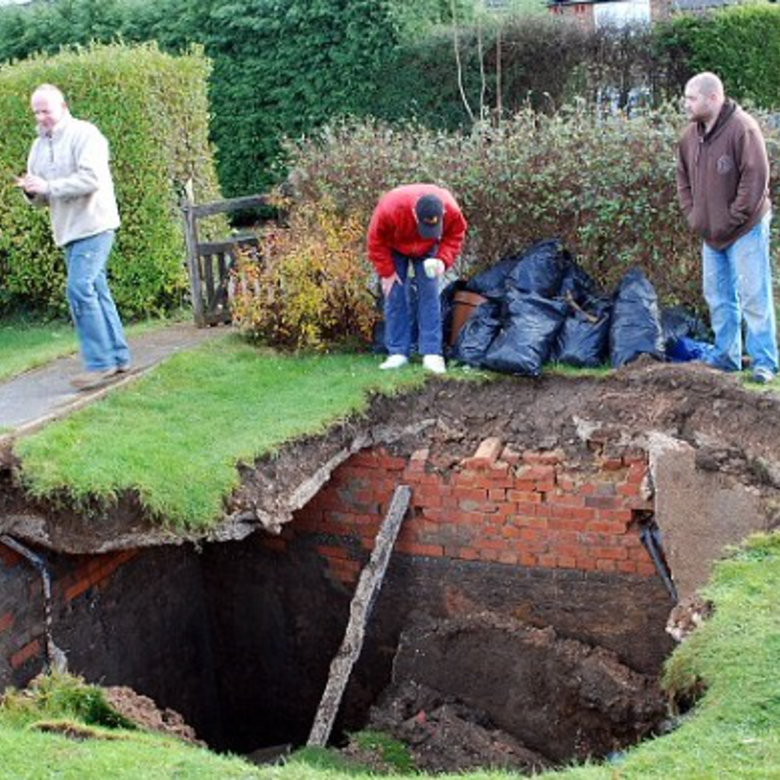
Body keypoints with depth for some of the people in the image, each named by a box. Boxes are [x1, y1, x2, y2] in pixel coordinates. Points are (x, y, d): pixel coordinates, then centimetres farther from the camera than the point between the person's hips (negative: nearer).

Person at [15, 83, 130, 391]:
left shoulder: (84, 134, -7)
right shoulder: (39, 146, 17)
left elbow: (91, 179, -20)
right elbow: (43, 200, 20)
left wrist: (48, 186, -20)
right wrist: (32, 190, -3)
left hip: (92, 225, -8)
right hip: (69, 231, 8)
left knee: (79, 288, -16)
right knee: (96, 291, 10)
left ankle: (100, 363, -12)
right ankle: (118, 357, 16)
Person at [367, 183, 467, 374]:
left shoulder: (452, 211, -36)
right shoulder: (389, 208, -41)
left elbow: (455, 235, -14)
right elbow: (376, 241, -24)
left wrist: (443, 260, -30)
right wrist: (387, 272, -20)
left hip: (426, 251, 1)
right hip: (394, 249, -1)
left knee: (429, 295, -8)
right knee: (395, 296, -7)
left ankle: (431, 354, -9)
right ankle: (398, 353, -3)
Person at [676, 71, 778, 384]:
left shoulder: (742, 128, -17)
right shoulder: (690, 135, 5)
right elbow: (684, 180, 16)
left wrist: (732, 219, -17)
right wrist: (692, 215, 4)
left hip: (745, 229, -7)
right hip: (711, 232, 7)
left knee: (753, 296, -4)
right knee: (718, 296, 13)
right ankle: (726, 357, 23)